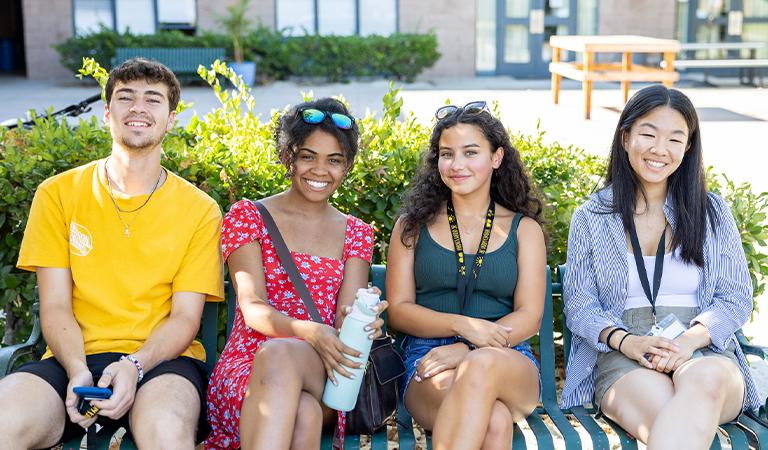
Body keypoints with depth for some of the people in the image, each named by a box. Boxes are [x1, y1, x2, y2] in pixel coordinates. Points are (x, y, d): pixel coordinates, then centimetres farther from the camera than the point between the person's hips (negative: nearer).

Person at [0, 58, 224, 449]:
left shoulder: (200, 210, 6)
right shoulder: (58, 194, 9)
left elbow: (185, 317, 1)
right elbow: (55, 307, 4)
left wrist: (135, 365, -18)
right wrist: (78, 371, -15)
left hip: (161, 359, -1)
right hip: (74, 357, 1)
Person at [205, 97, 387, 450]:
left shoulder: (357, 233, 18)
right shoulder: (246, 216, 9)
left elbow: (346, 313, 4)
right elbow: (252, 308, -5)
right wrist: (308, 331, -26)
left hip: (319, 374, 2)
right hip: (246, 367, -1)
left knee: (281, 354, -38)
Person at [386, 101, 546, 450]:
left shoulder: (524, 228, 14)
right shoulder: (413, 224, 13)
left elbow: (529, 317, 4)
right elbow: (398, 310, 5)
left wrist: (466, 351, -14)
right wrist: (462, 325, -14)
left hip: (508, 361, 1)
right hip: (428, 363, -1)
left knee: (483, 365, -38)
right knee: (494, 419, -36)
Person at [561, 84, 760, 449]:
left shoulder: (711, 211, 13)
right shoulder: (590, 217, 11)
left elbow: (736, 298, 8)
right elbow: (579, 305, 5)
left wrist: (688, 340, -13)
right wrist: (627, 342, -16)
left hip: (705, 351, 2)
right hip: (621, 357, -2)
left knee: (707, 379, -38)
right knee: (669, 415, -38)